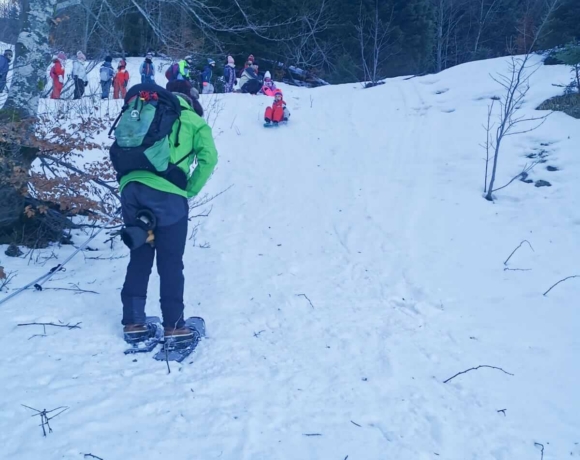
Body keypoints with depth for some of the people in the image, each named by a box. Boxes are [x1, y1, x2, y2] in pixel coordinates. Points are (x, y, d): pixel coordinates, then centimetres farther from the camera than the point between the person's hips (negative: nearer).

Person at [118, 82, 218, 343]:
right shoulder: (195, 121, 15)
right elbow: (208, 157, -1)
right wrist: (189, 191, 5)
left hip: (130, 187, 4)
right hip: (166, 193, -4)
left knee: (138, 257, 15)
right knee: (170, 262, 5)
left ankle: (133, 322, 17)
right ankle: (173, 325, 9)